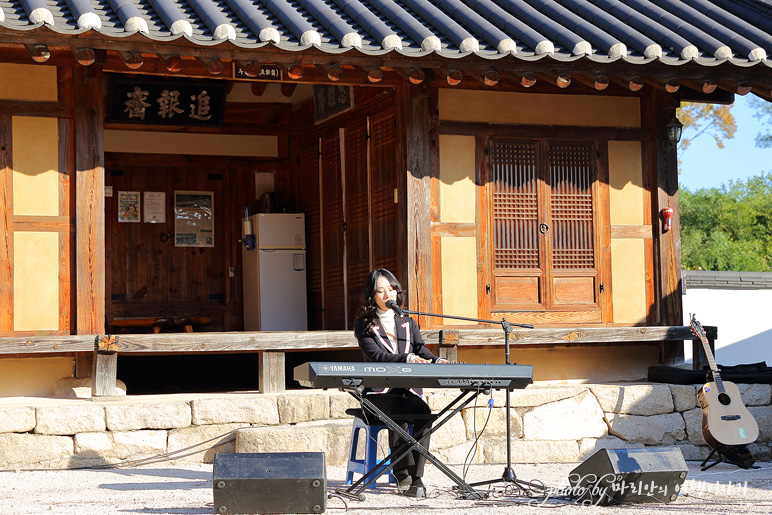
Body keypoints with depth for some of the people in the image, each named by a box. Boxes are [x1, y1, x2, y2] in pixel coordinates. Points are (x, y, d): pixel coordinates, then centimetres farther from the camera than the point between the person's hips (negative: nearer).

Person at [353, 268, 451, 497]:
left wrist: (436, 361, -16)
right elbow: (376, 354, -11)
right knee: (397, 411, -36)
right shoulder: (364, 324, 5)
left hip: (409, 390, 3)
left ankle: (416, 478, -30)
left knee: (423, 411, -30)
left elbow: (422, 350, 8)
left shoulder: (407, 322, 20)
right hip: (379, 392, -3)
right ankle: (402, 472, -26)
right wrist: (407, 359, -27)